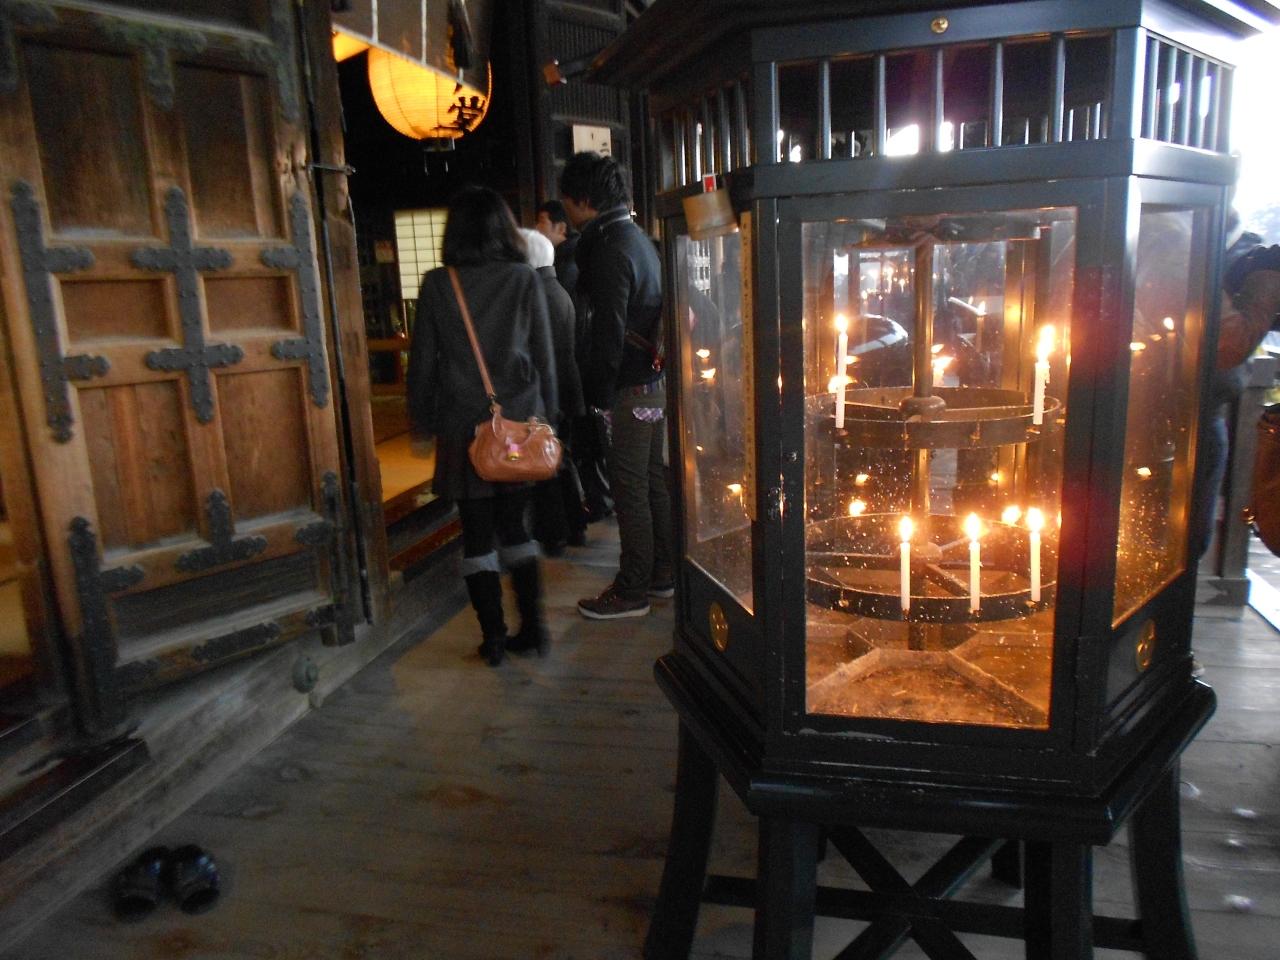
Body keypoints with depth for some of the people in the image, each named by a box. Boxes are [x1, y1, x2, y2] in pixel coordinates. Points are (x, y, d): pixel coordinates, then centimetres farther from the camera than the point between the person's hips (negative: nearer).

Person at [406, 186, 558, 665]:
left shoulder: (437, 285, -3)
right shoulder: (524, 279, -1)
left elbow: (422, 360, 1)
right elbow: (544, 355, 2)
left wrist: (423, 419, 11)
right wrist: (547, 414, 12)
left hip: (464, 427, -1)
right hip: (520, 420, 2)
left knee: (477, 532, 8)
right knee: (514, 526, 15)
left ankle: (494, 637, 12)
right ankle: (532, 627, 16)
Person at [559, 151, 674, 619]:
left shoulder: (610, 250, -17)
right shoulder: (634, 236, 14)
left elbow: (608, 333, -20)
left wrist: (598, 393, -12)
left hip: (634, 387, -10)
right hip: (654, 378, 10)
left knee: (629, 486, -2)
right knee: (654, 479, 16)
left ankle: (631, 590, 9)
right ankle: (662, 573, 28)